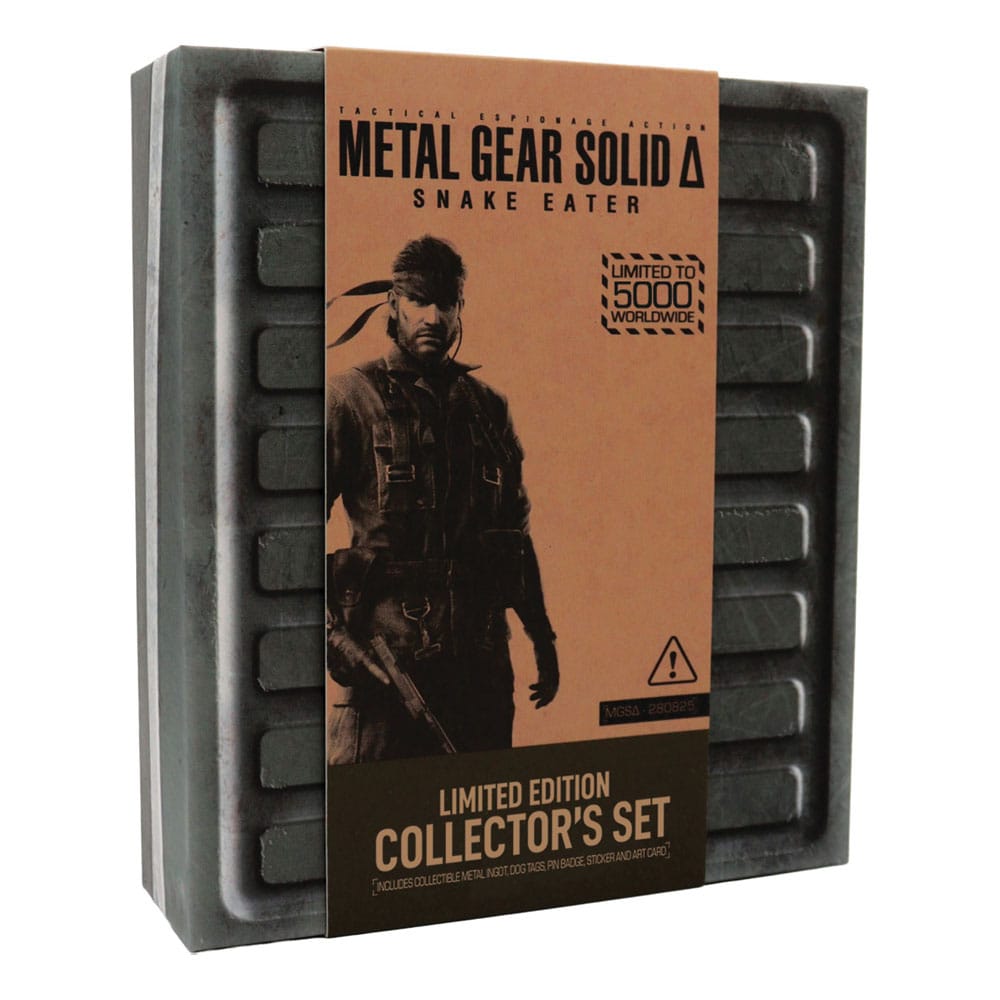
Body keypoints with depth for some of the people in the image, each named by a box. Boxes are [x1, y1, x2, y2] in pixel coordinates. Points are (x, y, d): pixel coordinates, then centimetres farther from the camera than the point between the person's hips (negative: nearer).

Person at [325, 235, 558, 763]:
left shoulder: (488, 407, 14)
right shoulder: (350, 398, -1)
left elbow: (517, 531, 20)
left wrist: (542, 639, 19)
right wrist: (332, 629, -17)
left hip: (483, 656, 5)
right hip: (385, 655, -5)